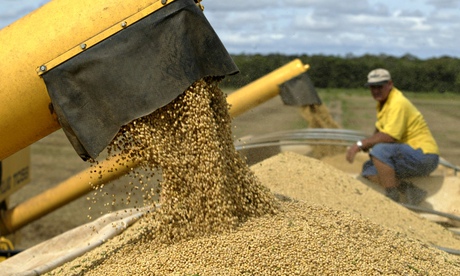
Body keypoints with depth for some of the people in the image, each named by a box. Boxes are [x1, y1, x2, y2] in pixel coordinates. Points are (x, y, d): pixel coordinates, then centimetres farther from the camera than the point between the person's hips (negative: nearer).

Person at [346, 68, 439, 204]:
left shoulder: (398, 103, -19)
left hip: (424, 157, -10)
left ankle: (393, 199, -21)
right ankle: (410, 190, -3)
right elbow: (379, 131, 20)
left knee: (379, 151, -31)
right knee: (368, 169, 4)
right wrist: (366, 144, 0)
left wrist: (360, 144, -21)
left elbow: (389, 136, -28)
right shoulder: (382, 103, 12)